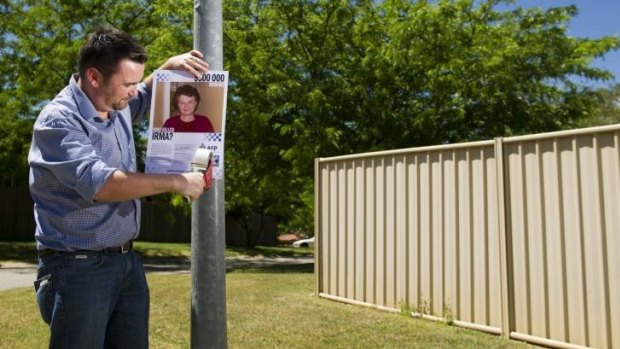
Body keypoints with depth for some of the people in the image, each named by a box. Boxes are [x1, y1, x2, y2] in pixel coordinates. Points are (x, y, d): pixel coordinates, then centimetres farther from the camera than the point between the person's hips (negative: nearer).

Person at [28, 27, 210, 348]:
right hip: (78, 268, -7)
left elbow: (146, 96, 30)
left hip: (127, 261, 8)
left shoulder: (117, 106, 6)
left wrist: (171, 65, 9)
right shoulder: (58, 121, -17)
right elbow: (100, 184, -29)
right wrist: (177, 182, -22)